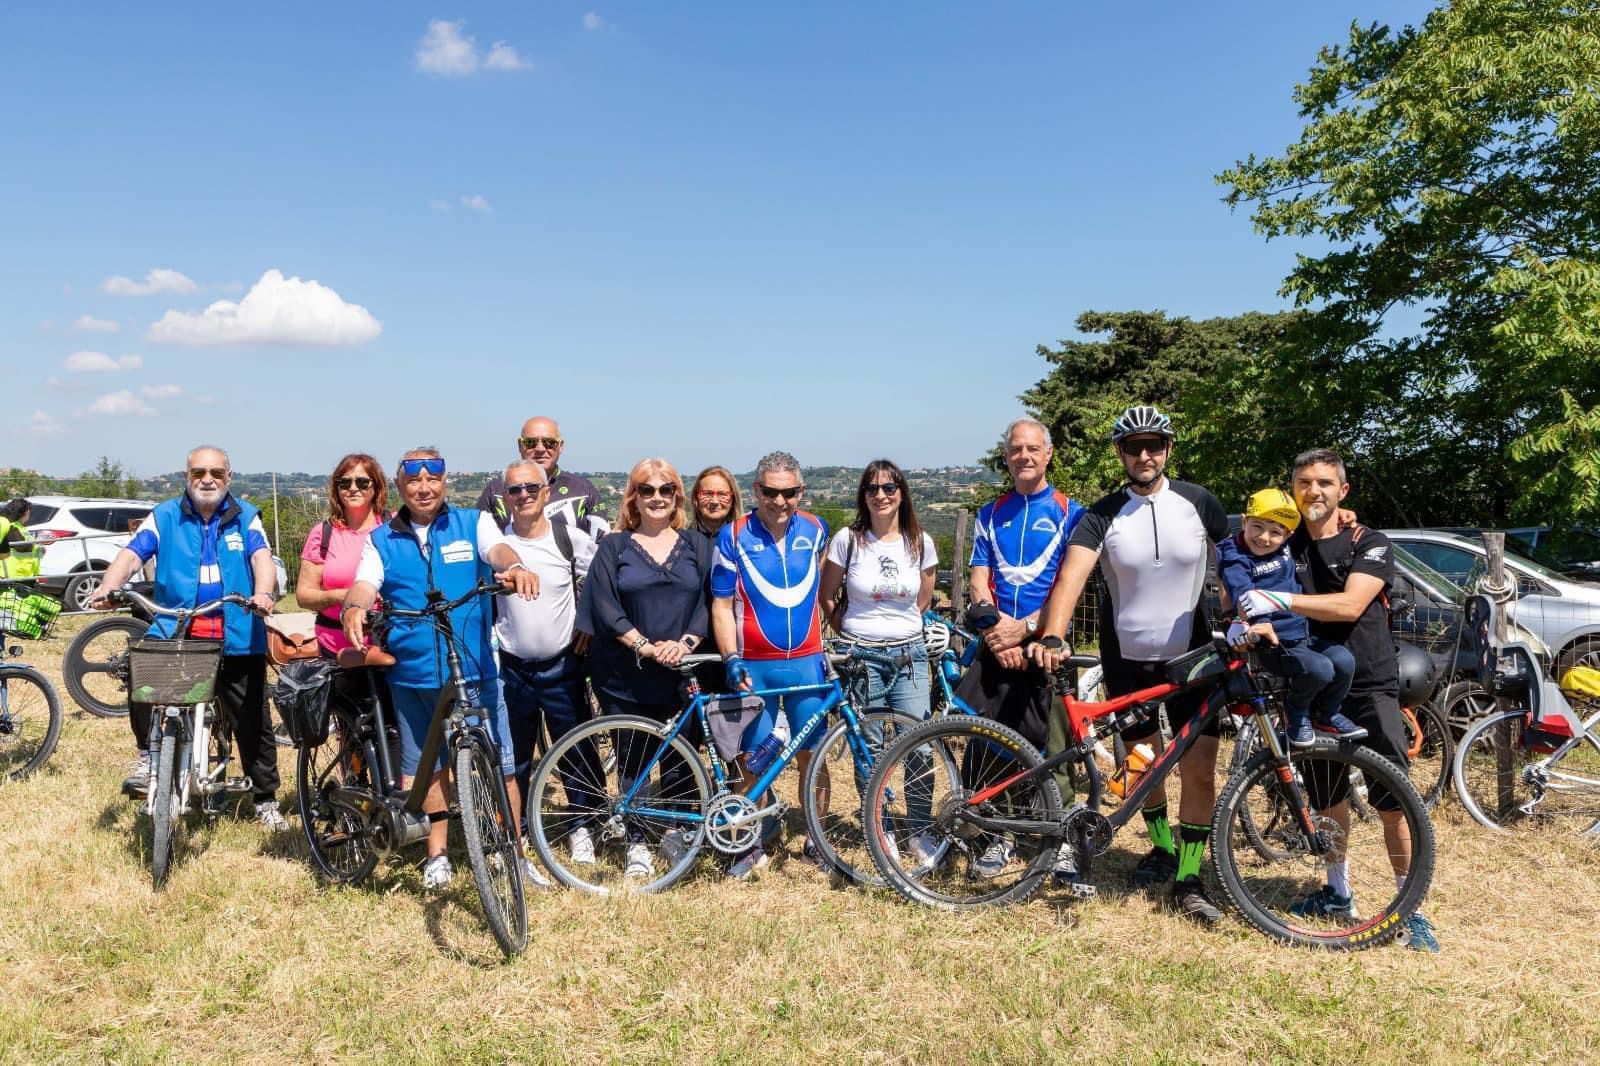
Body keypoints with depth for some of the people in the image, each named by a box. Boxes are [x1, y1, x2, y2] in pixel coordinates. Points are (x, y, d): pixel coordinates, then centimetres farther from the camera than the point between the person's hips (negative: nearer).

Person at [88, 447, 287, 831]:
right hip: (173, 629, 0)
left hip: (237, 637, 0)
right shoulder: (164, 516, 8)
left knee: (254, 722, 5)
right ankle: (148, 755, -7)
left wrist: (263, 593, -31)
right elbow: (131, 554, -3)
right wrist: (107, 587, -24)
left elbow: (262, 558, -9)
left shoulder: (246, 517, 6)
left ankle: (265, 799, 21)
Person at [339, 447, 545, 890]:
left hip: (474, 669, -1)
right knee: (429, 767, 14)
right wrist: (353, 607, -31)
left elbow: (497, 549, -15)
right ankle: (437, 855, 30)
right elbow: (365, 584, -6)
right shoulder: (381, 539, 9)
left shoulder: (473, 523, 5)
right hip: (411, 674, 2)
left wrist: (515, 566, -40)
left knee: (500, 766, 1)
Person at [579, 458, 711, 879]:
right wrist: (646, 647, -15)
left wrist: (685, 643, -15)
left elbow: (710, 602, 2)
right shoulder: (614, 547, 4)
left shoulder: (696, 546, 9)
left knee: (681, 757, 3)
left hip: (684, 672, 1)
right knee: (633, 760, 5)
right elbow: (604, 608, -5)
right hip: (627, 676, -1)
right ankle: (637, 841, 18)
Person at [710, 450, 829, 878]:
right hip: (753, 666, -2)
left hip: (806, 662, 2)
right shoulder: (733, 536, -5)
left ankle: (815, 841, 21)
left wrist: (830, 641, 19)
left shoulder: (816, 530, 3)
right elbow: (722, 605, -4)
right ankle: (754, 844, 18)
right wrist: (731, 659, -13)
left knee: (813, 756, 6)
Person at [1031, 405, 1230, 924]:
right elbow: (1072, 574, -21)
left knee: (1199, 768, -6)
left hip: (1190, 652, 0)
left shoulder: (1198, 502, -4)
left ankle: (1189, 880, 6)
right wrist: (1052, 636, -35)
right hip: (1127, 657, 0)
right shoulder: (1103, 515, -8)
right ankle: (1163, 848, 36)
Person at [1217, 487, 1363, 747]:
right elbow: (1243, 594, -32)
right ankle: (1296, 713, 3)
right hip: (1274, 640, -7)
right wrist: (1261, 624, -49)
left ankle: (1328, 714, 12)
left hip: (1303, 634, 7)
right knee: (1319, 669, -26)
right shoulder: (1235, 559, -13)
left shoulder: (1286, 547, 7)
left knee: (1344, 660, -13)